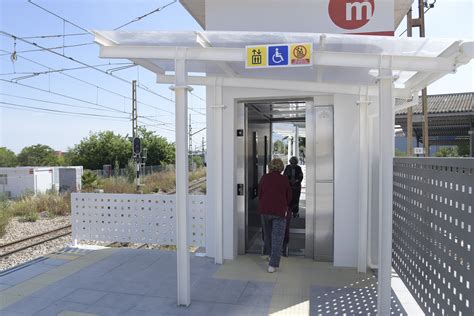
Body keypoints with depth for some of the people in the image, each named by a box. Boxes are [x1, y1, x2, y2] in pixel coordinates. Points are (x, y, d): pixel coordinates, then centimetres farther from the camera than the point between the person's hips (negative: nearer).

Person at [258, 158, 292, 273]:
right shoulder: (284, 179, -6)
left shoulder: (264, 178, -3)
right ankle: (272, 264, -2)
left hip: (265, 210, 2)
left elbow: (259, 194, 4)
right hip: (280, 211, -2)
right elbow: (289, 197, 2)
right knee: (277, 238, 2)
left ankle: (269, 254, 38)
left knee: (267, 234, 23)